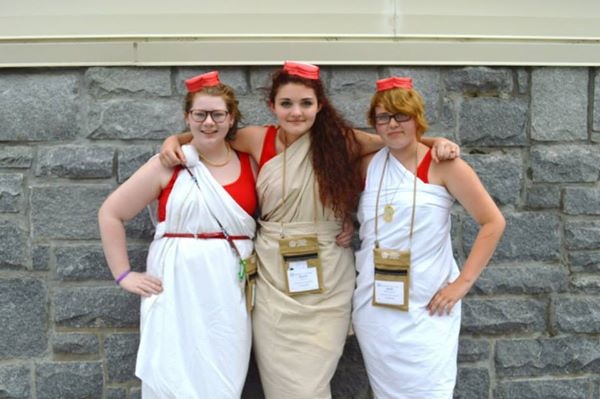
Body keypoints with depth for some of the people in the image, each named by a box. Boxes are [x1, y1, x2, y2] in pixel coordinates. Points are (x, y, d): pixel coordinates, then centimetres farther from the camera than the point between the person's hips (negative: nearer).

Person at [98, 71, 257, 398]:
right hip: (175, 288, -2)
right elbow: (110, 213, 3)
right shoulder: (168, 165, 0)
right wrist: (123, 275, -1)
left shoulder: (250, 165, 6)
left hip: (229, 292, 2)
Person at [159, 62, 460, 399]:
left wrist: (437, 142, -8)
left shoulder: (341, 141, -3)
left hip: (327, 277, -1)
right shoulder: (258, 140, -1)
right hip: (274, 274, 1)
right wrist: (174, 140, -1)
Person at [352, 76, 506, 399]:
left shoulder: (443, 165, -6)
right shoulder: (367, 166, 5)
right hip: (373, 306, 4)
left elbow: (493, 222, -7)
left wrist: (462, 283, -10)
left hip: (426, 308, -3)